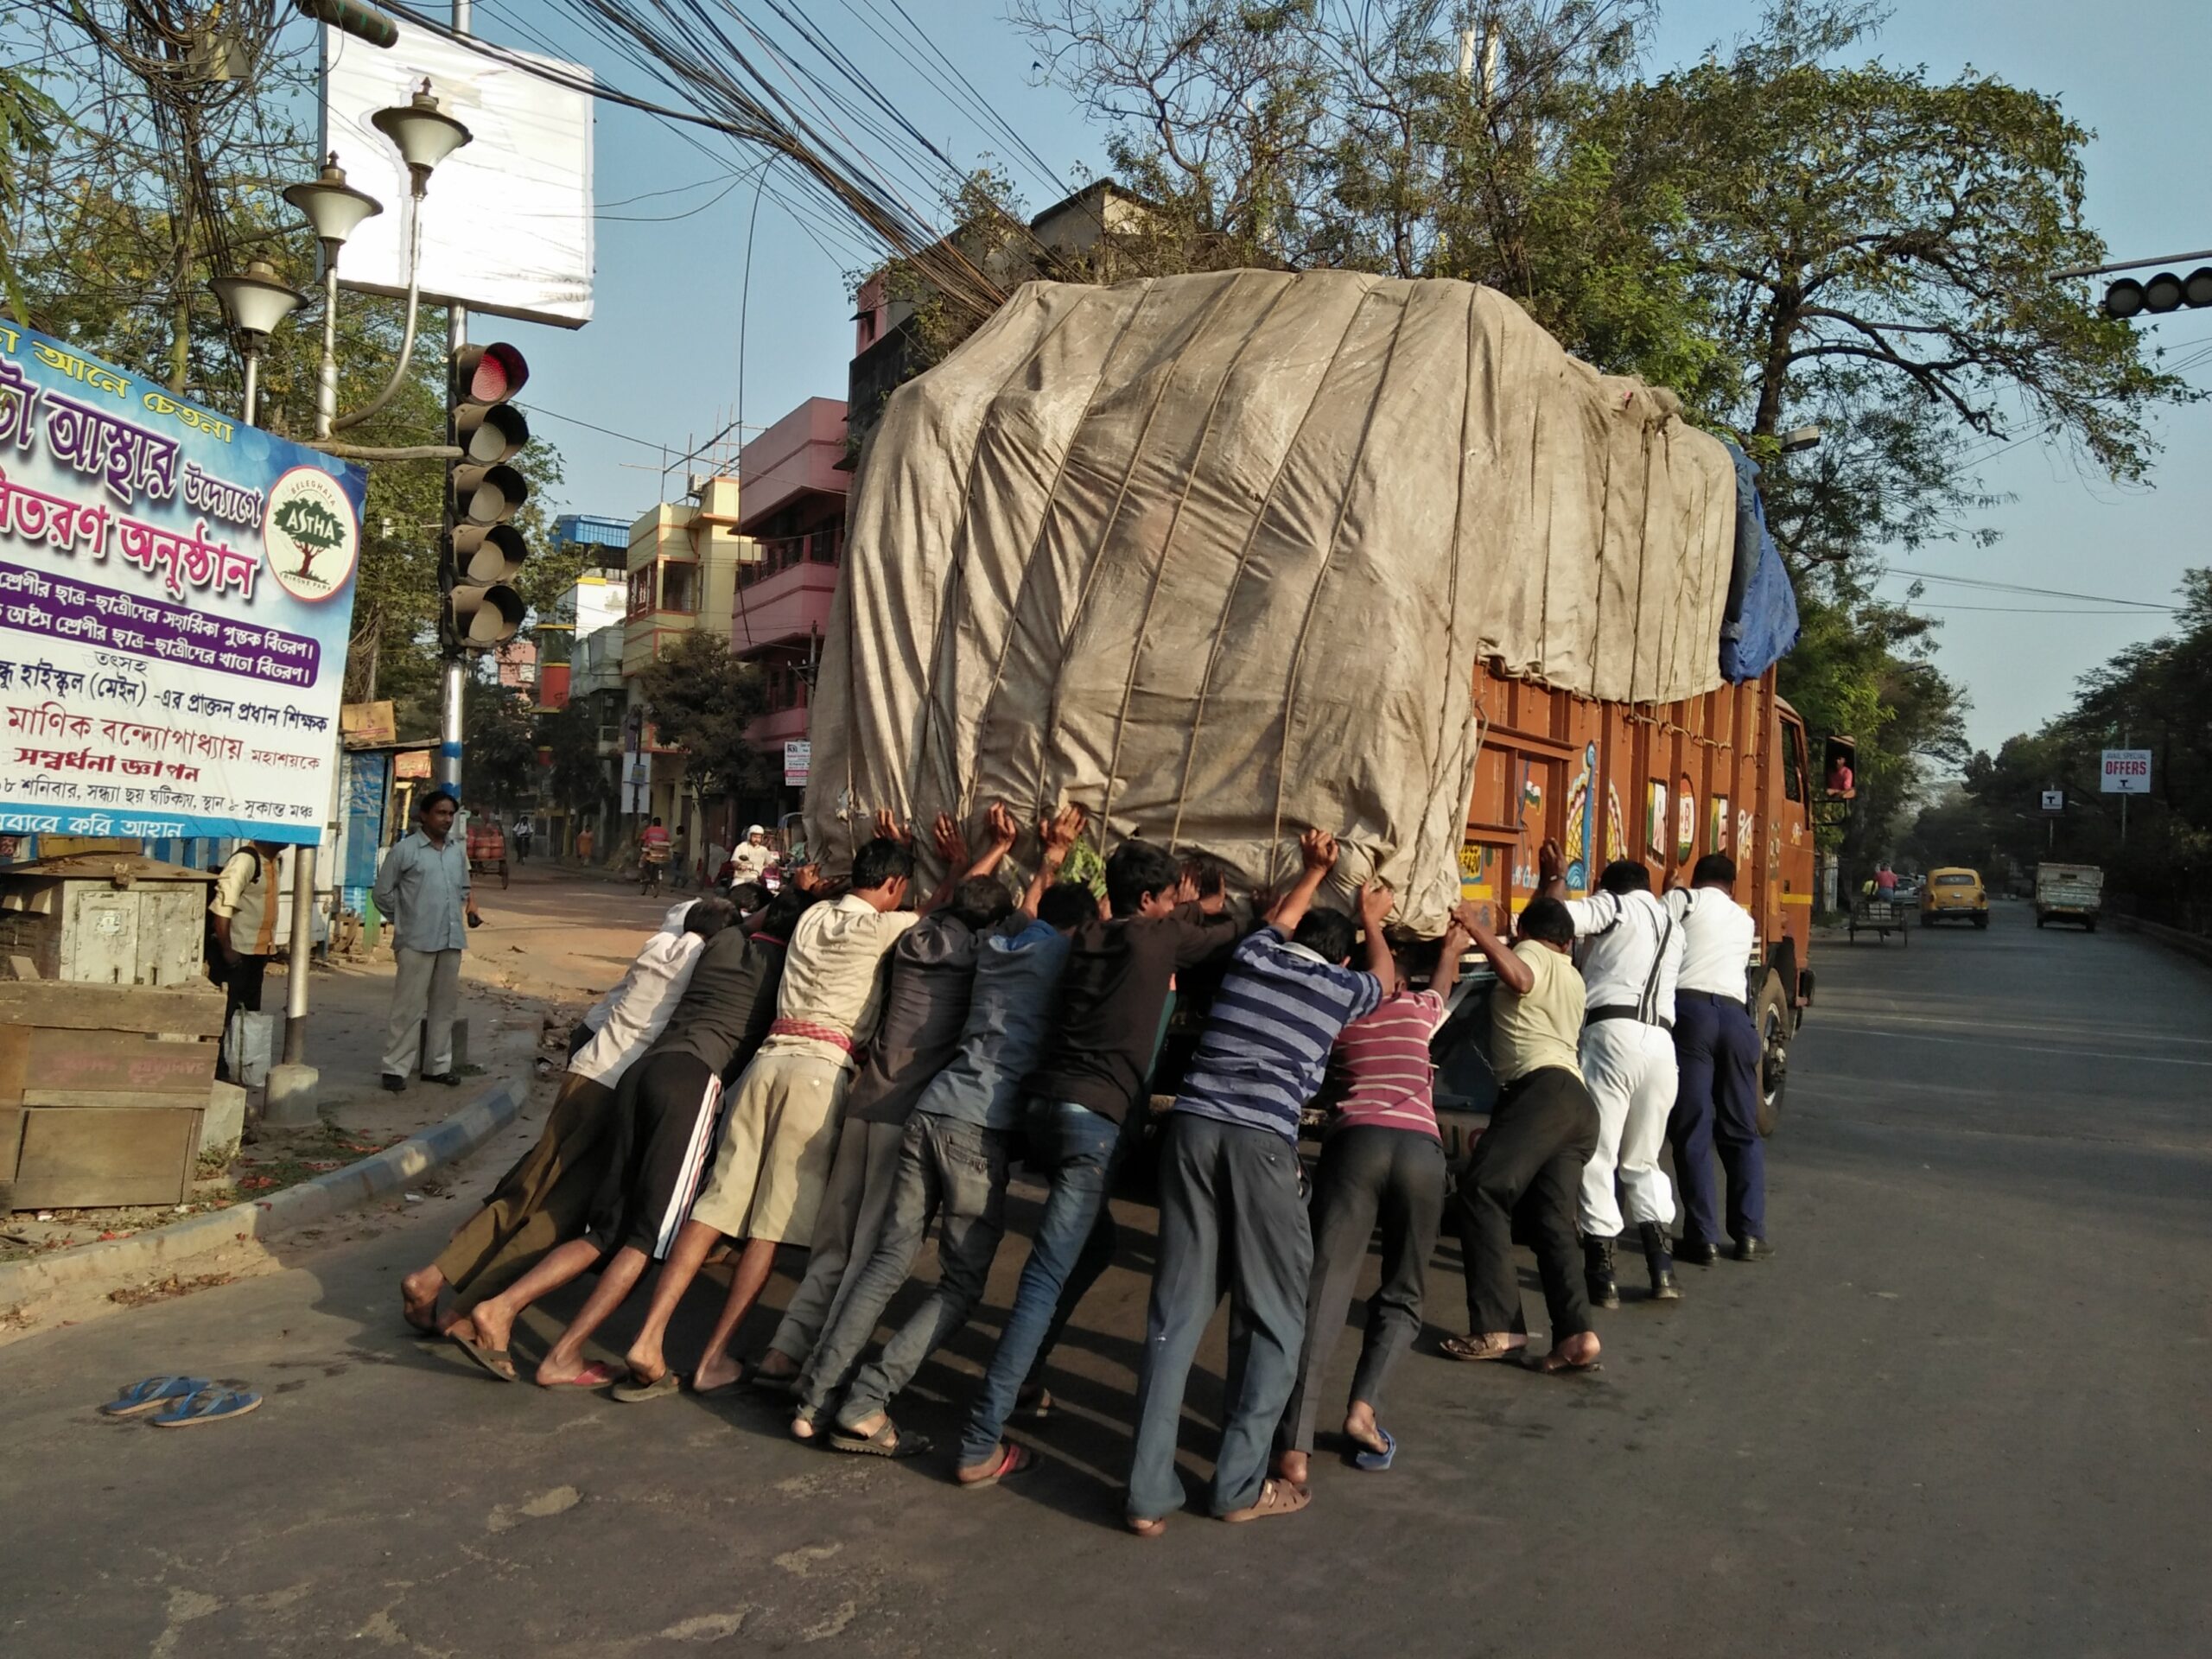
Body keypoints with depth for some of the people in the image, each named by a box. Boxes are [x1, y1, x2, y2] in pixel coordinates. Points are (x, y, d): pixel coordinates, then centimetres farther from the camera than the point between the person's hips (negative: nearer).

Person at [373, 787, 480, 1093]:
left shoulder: (458, 850, 12)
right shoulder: (405, 849, -5)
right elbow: (384, 893, -1)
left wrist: (470, 909, 8)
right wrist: (405, 920, 3)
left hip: (452, 940, 6)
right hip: (417, 941, -6)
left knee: (444, 1006, 11)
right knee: (409, 1007, -3)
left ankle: (438, 1066, 21)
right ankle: (396, 1068, 4)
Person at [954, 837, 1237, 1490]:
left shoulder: (1087, 938, 16)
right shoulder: (1154, 938, -1)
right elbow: (1228, 935, 16)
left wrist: (1186, 911, 45)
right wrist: (1210, 908, 37)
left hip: (1045, 1103, 8)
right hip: (1094, 1118, -8)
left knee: (1094, 1244, 26)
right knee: (1046, 1280, -8)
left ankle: (1015, 1376, 29)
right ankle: (980, 1445, -9)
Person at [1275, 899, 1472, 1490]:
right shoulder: (1419, 1009, 25)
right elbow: (1442, 987, 48)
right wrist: (1452, 948, 69)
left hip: (1354, 1143, -1)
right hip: (1421, 1148, 1)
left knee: (1325, 1289, -8)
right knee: (1401, 1293, 17)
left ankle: (1294, 1445, -21)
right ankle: (1364, 1405, -4)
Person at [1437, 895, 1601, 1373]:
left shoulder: (1530, 952, 10)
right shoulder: (1572, 978, 35)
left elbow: (1520, 979, -15)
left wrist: (1479, 931, -10)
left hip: (1544, 1090, -9)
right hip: (1579, 1104, 9)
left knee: (1481, 1193, -15)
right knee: (1551, 1225, 3)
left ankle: (1498, 1328, -20)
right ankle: (1576, 1333, -12)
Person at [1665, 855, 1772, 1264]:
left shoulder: (1680, 900, 11)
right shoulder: (1745, 921, 26)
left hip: (1690, 1010, -4)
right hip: (1736, 1015, 4)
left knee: (1692, 1131, -2)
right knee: (1742, 1131, 14)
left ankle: (1703, 1237, -2)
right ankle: (1750, 1234, 10)